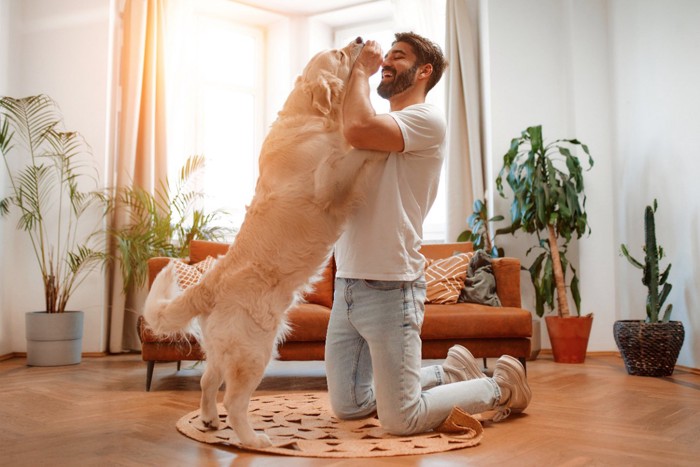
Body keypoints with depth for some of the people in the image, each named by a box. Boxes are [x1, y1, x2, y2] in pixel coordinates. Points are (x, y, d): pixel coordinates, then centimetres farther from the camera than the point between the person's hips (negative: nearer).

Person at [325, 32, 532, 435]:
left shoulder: (427, 119, -9)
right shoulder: (381, 130, 18)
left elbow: (357, 129, -25)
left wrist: (361, 70, -8)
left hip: (389, 288, -8)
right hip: (348, 284, 9)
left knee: (401, 420, -4)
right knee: (348, 407, 15)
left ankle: (500, 388, 19)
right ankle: (448, 375, 30)